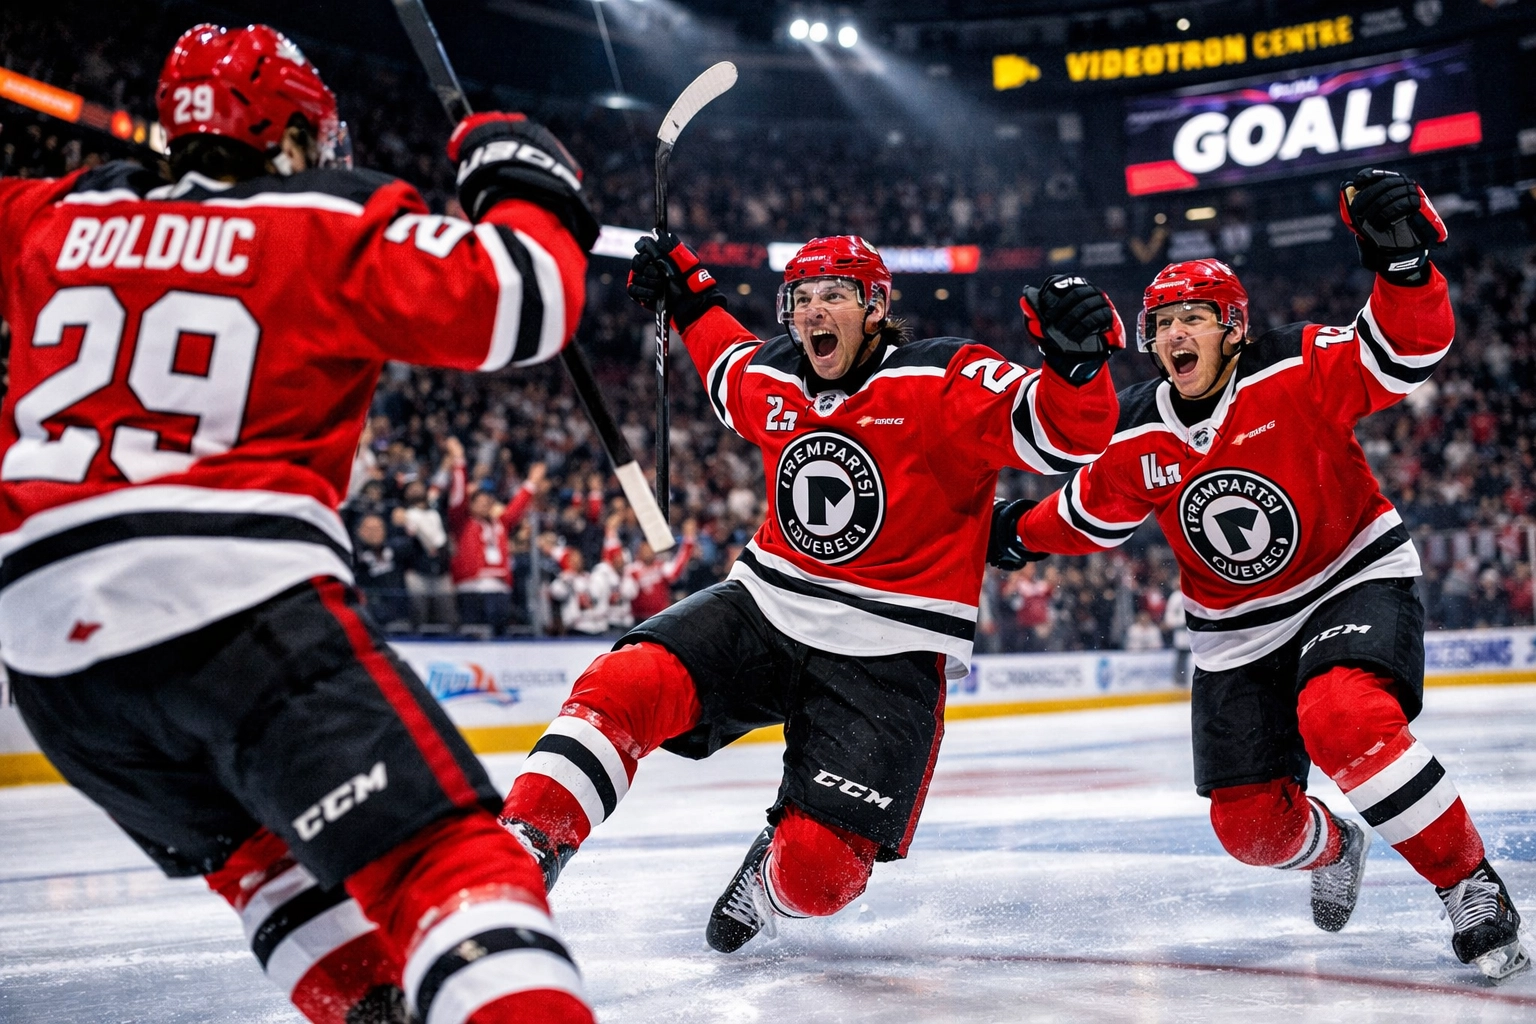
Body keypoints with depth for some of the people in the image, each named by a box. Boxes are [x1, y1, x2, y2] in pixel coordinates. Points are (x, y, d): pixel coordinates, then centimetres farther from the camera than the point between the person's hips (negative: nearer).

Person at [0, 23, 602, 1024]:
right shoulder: (337, 220, 5)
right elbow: (514, 304, -5)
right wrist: (524, 184, 13)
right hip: (236, 597, -6)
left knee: (260, 844, 28)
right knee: (441, 849, -15)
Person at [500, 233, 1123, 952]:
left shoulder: (945, 382, -11)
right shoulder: (770, 383, 6)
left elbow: (1070, 434, -20)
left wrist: (1076, 360, -38)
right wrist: (689, 297, 27)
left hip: (886, 657, -4)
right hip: (762, 612, 4)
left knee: (816, 870, -9)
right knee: (625, 685, -24)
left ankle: (771, 880, 27)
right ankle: (522, 845, -14)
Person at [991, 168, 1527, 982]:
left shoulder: (1299, 373, -17)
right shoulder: (1137, 439, -5)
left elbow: (1405, 352, -28)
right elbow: (1095, 512, 13)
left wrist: (1402, 259, -42)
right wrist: (1021, 532, 13)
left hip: (1354, 583, -4)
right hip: (1237, 631, 5)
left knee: (1341, 721, -36)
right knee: (1250, 823, 3)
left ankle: (1471, 885, -16)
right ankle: (1332, 849, 42)